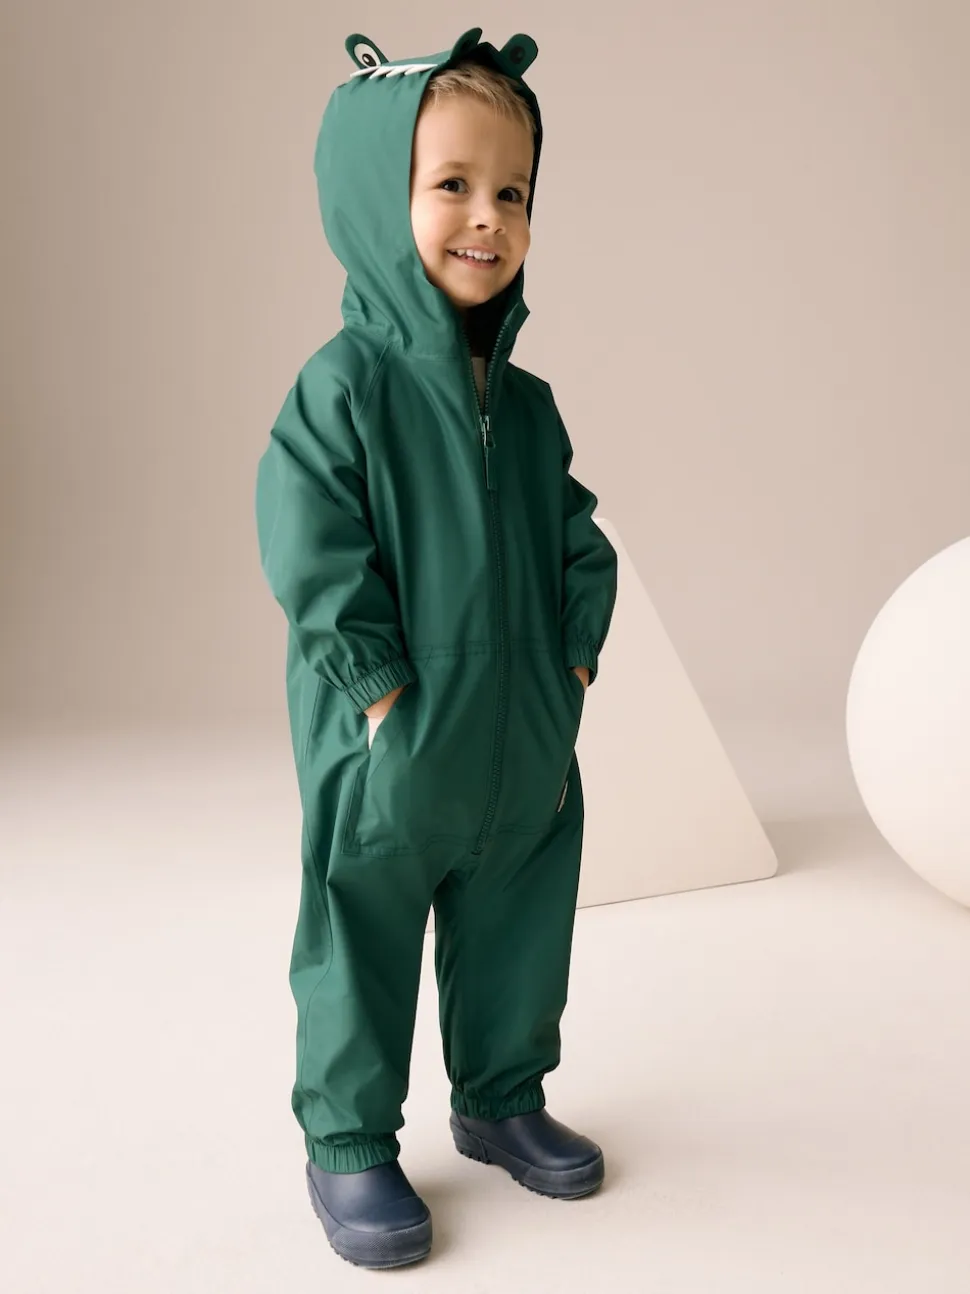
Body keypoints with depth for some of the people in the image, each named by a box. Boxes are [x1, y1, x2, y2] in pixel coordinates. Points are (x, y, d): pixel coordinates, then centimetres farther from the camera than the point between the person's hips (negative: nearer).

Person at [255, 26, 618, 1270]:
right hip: (385, 750, -6)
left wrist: (576, 653, 3)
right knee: (362, 946, 7)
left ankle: (501, 1097, 38)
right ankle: (348, 1144, 22)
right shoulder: (346, 384, -13)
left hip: (525, 748, 6)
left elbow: (578, 539, 14)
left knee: (515, 934, 18)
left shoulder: (527, 404, 7)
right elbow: (311, 550, -18)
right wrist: (382, 686, -19)